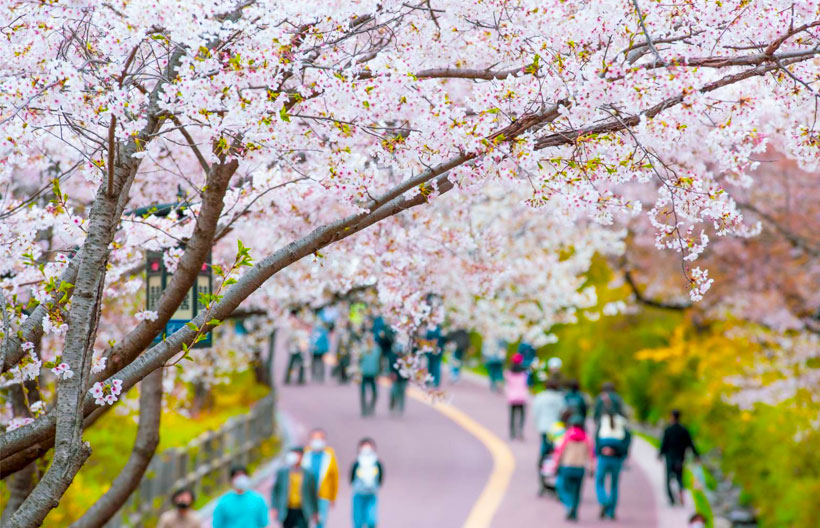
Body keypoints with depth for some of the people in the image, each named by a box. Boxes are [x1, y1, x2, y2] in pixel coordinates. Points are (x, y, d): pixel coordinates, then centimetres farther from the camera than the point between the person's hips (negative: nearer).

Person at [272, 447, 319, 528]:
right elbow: (274, 490, 4)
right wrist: (274, 508, -4)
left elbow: (313, 494, 6)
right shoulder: (282, 472, -1)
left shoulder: (308, 474, -2)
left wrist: (315, 512, 7)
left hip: (302, 513, -1)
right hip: (287, 512, 1)